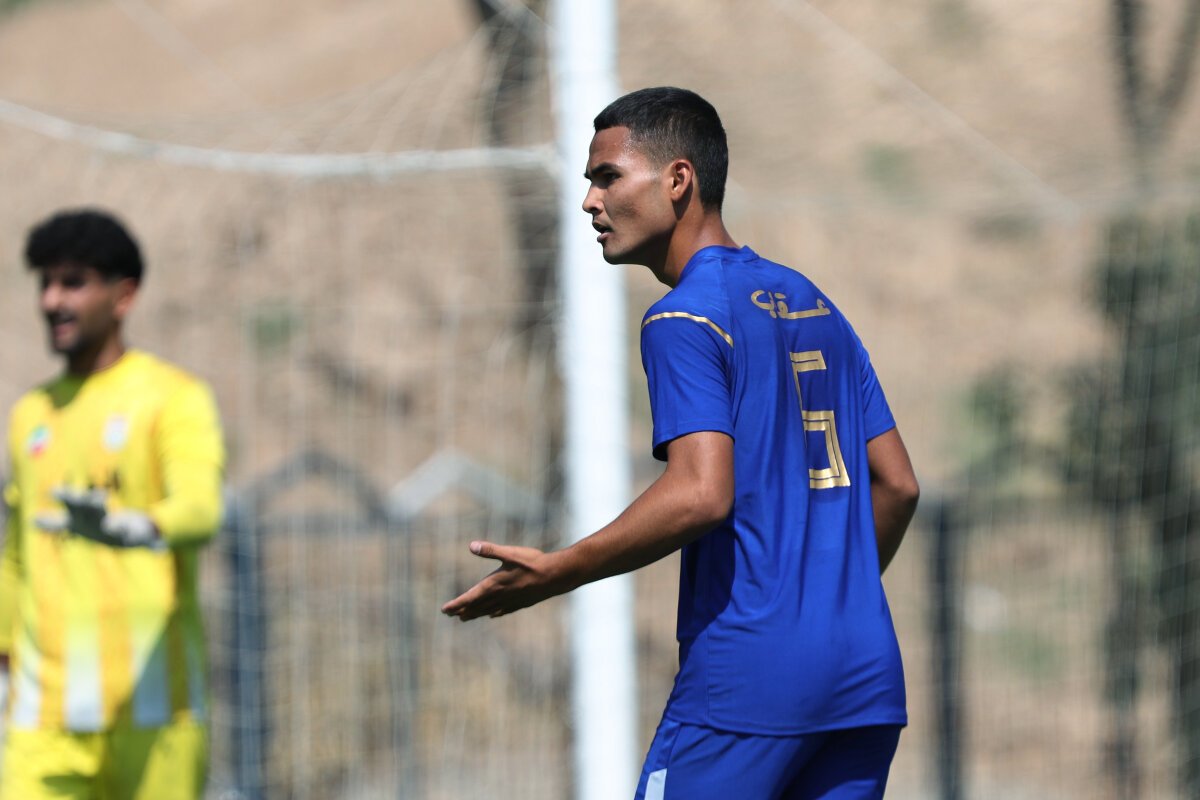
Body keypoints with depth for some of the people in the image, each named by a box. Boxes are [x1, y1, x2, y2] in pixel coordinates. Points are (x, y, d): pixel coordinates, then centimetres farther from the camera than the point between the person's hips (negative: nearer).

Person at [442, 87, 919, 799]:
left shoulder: (684, 319, -7)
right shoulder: (813, 305, 18)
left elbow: (702, 494, -20)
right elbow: (897, 485, 19)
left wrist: (558, 572, -12)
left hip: (749, 674, -8)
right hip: (866, 676, 8)